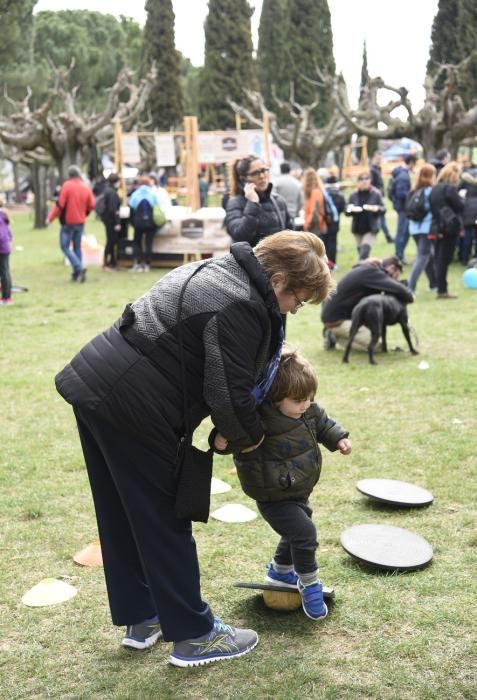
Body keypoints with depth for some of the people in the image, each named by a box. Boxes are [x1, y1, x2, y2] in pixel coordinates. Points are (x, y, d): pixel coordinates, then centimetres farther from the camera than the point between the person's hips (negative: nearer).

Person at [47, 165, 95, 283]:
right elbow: (91, 206, 5)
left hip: (68, 222, -5)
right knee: (77, 247, 13)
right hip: (80, 222, 5)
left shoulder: (67, 186, -12)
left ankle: (79, 268, -16)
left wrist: (50, 218, -6)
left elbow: (60, 204, -16)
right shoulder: (86, 188, 3)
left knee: (65, 246, 1)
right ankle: (76, 274, 13)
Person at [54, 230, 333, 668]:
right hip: (131, 408, -10)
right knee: (164, 523, 2)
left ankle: (141, 618, 32)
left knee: (125, 517, 18)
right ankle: (193, 635, 16)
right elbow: (229, 394, -20)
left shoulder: (220, 272, 14)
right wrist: (249, 436, -1)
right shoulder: (241, 306, -18)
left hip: (95, 384, 10)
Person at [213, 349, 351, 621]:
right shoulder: (259, 422, -33)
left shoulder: (309, 411, -8)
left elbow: (322, 423, 11)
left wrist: (338, 438, 0)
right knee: (304, 533, -17)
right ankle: (309, 585, 7)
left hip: (299, 493, 8)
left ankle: (280, 571, 52)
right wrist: (222, 441, -50)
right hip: (275, 499, -8)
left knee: (296, 533, 25)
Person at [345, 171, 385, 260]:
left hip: (371, 229, -4)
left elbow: (383, 209, -3)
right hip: (358, 229, 4)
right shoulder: (353, 195, 3)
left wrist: (376, 208, -25)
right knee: (361, 253, 14)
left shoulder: (376, 193, -3)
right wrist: (350, 209, -21)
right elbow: (346, 211, 3)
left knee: (364, 254, -15)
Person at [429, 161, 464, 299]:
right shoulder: (450, 188, -14)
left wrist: (437, 227, 12)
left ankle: (440, 289, 16)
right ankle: (442, 290, -1)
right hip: (450, 228, -7)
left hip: (437, 227, 7)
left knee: (439, 259, 11)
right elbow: (460, 207, -13)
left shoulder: (436, 188, 11)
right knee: (445, 259, -4)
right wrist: (461, 198, 6)